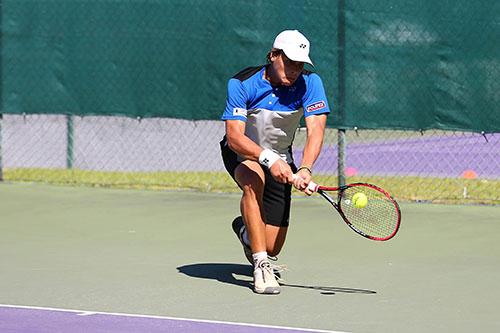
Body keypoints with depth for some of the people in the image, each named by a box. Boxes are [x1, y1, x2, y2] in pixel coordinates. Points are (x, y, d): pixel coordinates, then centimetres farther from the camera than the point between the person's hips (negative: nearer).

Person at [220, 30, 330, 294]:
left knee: (273, 247, -1)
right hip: (240, 153, -2)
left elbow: (316, 130, -30)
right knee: (253, 181, -40)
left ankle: (245, 228, 37)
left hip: (280, 159, 3)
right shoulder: (242, 84, -25)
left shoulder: (310, 83, -19)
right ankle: (260, 266, -34)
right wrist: (268, 159, -50)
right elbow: (234, 136, -33)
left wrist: (305, 169, -49)